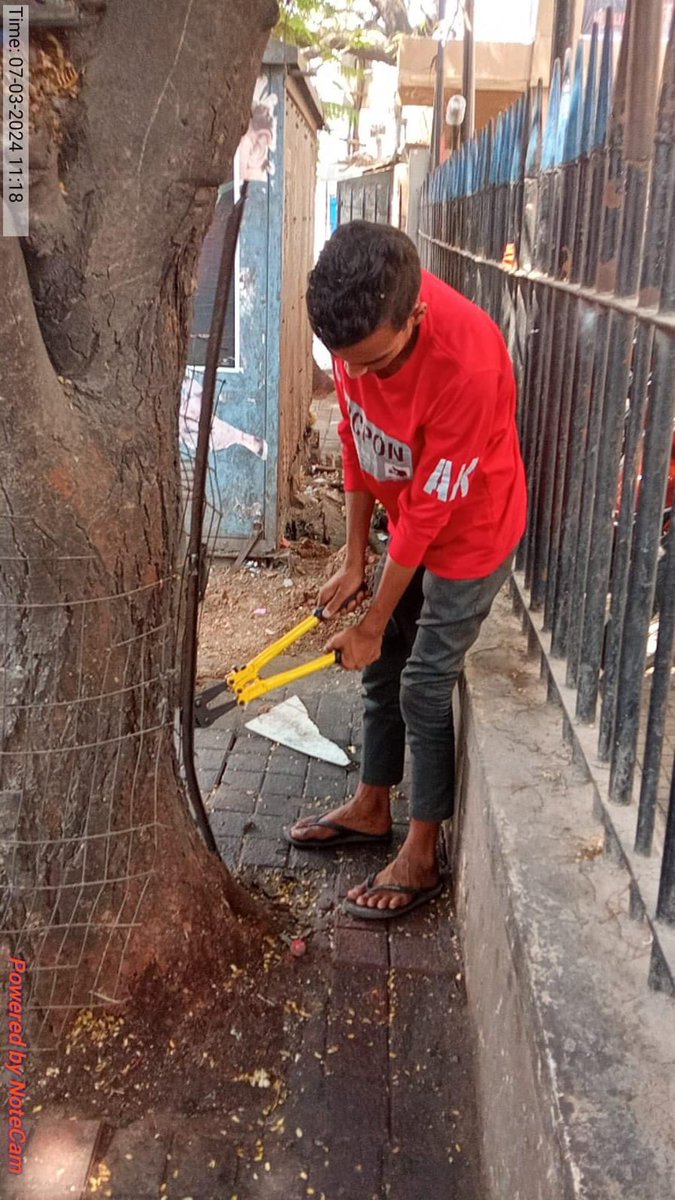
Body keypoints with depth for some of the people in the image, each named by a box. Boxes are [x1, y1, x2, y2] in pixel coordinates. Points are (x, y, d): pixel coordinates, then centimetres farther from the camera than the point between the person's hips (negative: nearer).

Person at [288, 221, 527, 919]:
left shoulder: (467, 363, -37)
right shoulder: (358, 322, -17)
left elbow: (430, 511, -28)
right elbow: (357, 441, -3)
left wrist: (371, 624, -18)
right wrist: (354, 561, 2)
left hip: (469, 530, -7)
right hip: (409, 522, 7)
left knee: (424, 686, -1)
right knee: (383, 668, 15)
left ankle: (420, 857, 17)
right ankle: (371, 808, 35)